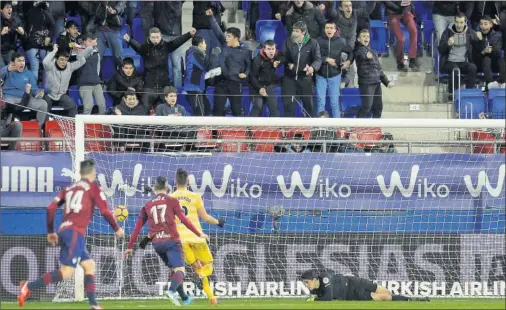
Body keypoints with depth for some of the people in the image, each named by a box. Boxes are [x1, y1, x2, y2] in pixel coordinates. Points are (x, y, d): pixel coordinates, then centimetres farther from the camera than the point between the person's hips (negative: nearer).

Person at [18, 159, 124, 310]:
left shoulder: (69, 189, 19)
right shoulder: (93, 187, 3)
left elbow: (51, 208, 12)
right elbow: (105, 211, -3)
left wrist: (51, 232, 22)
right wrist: (117, 228, 12)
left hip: (64, 231, 8)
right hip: (75, 233, -8)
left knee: (89, 266, 15)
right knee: (66, 273, -13)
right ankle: (29, 286, -24)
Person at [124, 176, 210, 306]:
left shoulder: (147, 205, 14)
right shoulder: (172, 201, 3)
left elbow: (137, 227, 12)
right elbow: (183, 219, -5)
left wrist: (130, 247, 18)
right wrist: (199, 234, -1)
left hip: (156, 243, 4)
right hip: (171, 240, -4)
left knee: (174, 269, 21)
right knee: (180, 270, -10)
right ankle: (171, 291, -38)